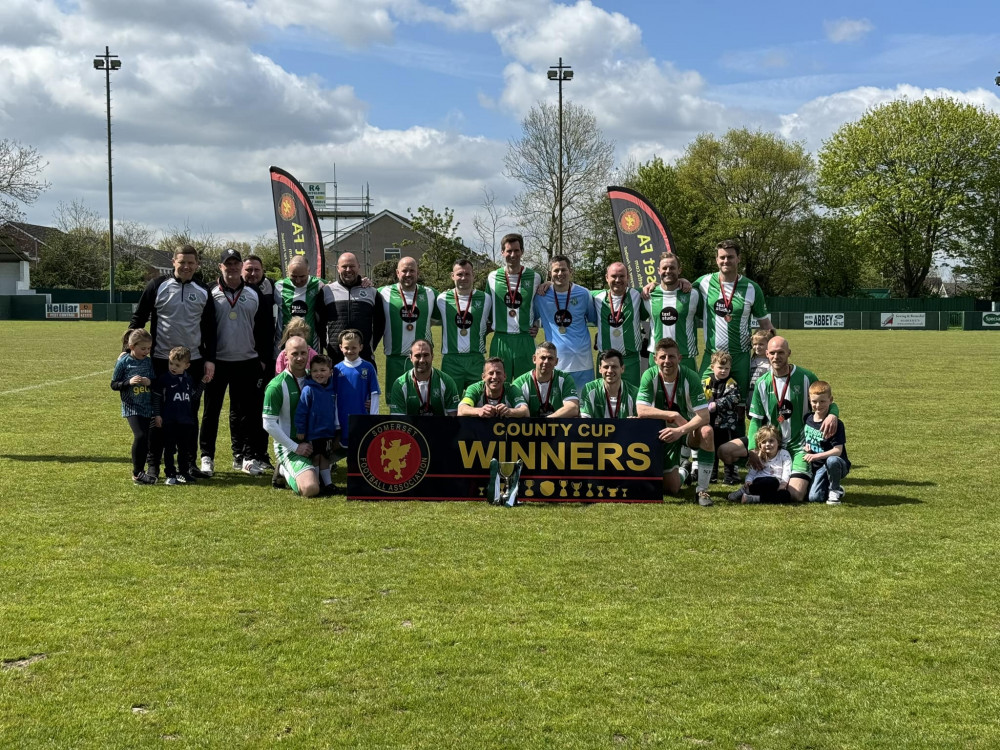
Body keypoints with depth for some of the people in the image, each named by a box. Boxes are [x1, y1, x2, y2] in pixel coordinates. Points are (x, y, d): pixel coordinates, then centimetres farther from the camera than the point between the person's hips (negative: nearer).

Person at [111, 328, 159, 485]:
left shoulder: (149, 362, 6)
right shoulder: (123, 362, -5)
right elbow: (114, 385, -2)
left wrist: (150, 382, -10)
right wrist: (129, 382, -18)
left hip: (148, 408, 5)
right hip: (131, 407, -4)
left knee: (147, 439, 5)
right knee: (140, 436, -18)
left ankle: (141, 471, 21)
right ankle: (137, 473, -7)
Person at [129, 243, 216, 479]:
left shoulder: (203, 292, 7)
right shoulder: (158, 286, -2)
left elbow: (210, 329, 10)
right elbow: (138, 318, 2)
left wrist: (210, 359, 3)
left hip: (193, 362, 2)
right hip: (161, 361, -2)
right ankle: (153, 463, 11)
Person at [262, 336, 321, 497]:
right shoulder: (276, 386, -13)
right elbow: (269, 424, -14)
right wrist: (296, 447, -15)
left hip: (311, 443, 7)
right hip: (288, 446, -7)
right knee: (310, 488, -26)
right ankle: (285, 471, 6)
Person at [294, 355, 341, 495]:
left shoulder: (331, 389, 3)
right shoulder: (308, 390, -14)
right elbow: (301, 412, -13)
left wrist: (336, 428, 17)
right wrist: (300, 430, -12)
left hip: (328, 432, 5)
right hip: (312, 432, -5)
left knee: (325, 458, 12)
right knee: (315, 458, 3)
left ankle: (328, 483, 20)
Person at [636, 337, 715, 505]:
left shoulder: (689, 377, -20)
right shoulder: (650, 376, -16)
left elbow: (703, 416, -26)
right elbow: (641, 411, -24)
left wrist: (680, 431, -40)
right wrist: (674, 415, -29)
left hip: (687, 429, -1)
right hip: (663, 432, 1)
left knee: (707, 431, -37)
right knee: (671, 489, -4)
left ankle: (702, 490, -24)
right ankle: (683, 470, 36)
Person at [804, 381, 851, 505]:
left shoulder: (836, 424, -15)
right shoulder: (808, 420, 4)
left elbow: (838, 450, -21)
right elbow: (805, 439, 22)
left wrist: (816, 456, -31)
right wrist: (806, 447, -2)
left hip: (838, 466, -4)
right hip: (818, 468, 4)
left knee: (832, 460, -40)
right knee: (814, 498, -17)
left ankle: (835, 491, -14)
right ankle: (828, 488, 17)